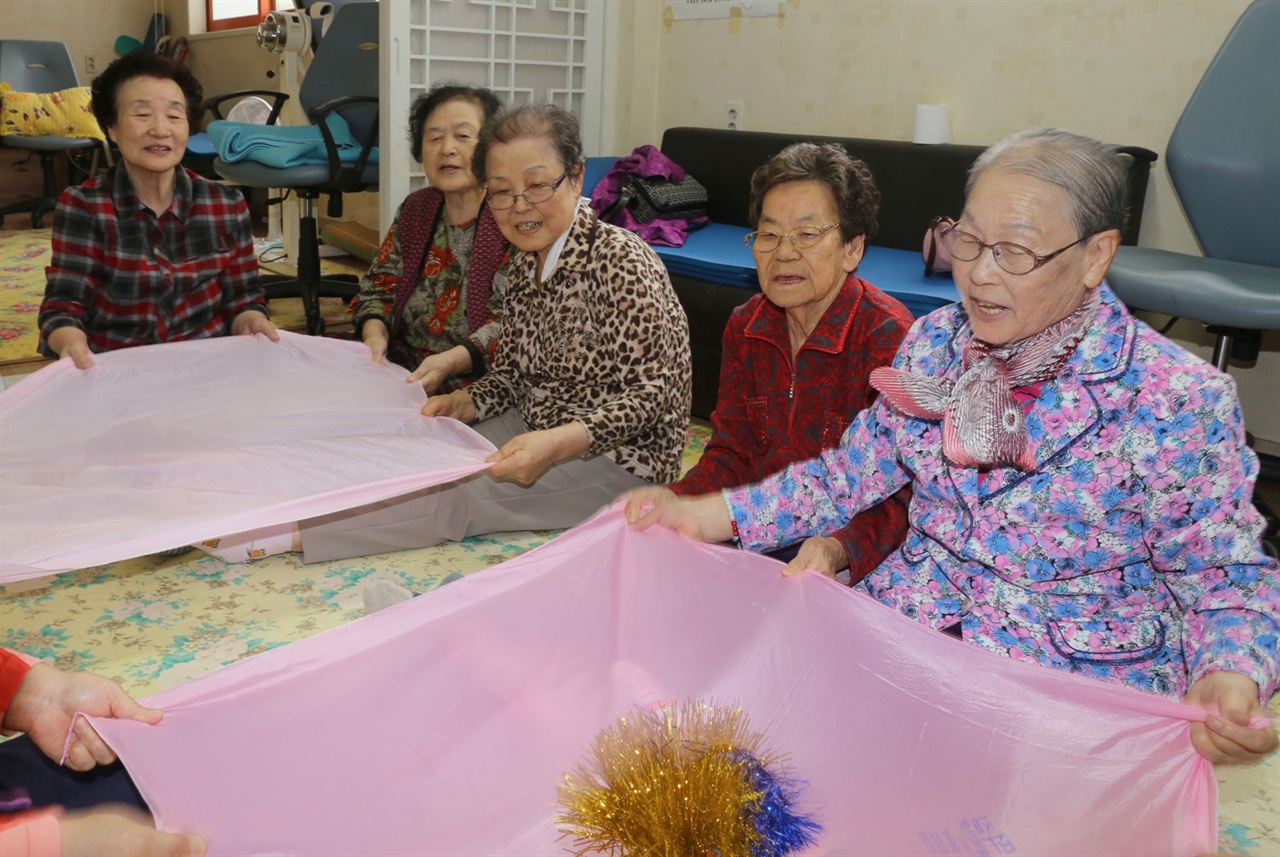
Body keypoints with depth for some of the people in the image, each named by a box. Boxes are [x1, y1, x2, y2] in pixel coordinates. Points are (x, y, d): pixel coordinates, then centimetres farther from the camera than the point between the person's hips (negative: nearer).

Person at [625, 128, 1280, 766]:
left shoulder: (1179, 400, -11)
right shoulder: (933, 342, 3)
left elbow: (1225, 575, -4)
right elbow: (850, 474, 7)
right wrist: (703, 516, -4)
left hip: (1082, 682, -3)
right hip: (907, 622, 4)